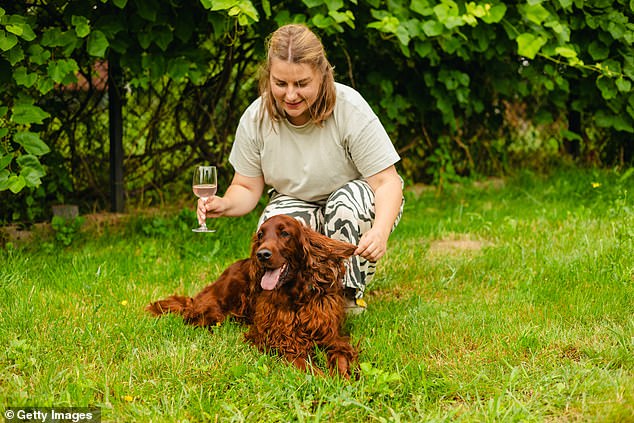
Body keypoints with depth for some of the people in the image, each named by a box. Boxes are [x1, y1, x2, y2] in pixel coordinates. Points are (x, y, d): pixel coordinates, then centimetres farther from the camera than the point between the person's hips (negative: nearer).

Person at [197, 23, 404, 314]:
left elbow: (387, 182, -25)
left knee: (349, 201, -36)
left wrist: (380, 231, -45)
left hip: (356, 203, -2)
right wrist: (225, 204, -30)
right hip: (297, 204, 2)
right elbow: (247, 188, -5)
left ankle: (350, 292, -14)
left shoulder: (350, 110, -25)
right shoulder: (256, 118, -14)